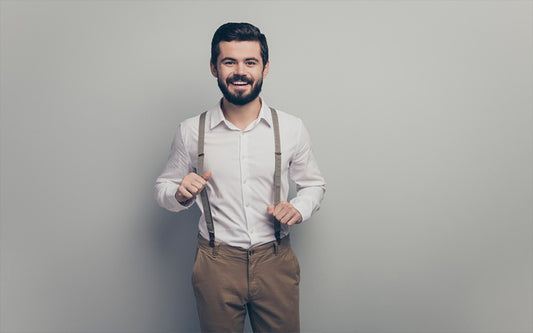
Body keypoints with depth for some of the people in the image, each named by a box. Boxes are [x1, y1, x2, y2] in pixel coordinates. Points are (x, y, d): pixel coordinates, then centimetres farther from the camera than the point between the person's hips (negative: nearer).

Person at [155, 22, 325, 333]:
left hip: (276, 262, 1)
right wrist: (181, 194, -14)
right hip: (216, 263, 0)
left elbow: (314, 184, 10)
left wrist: (299, 208, -11)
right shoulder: (191, 131, -4)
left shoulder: (292, 128, -3)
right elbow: (164, 187, 8)